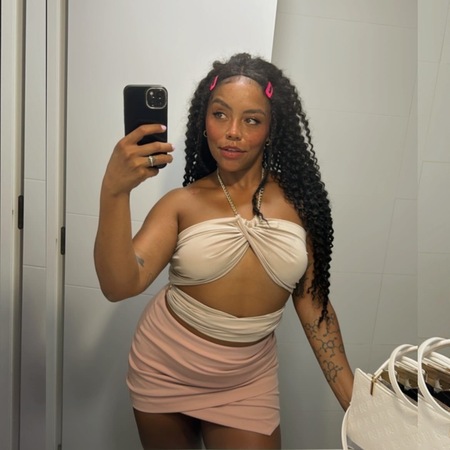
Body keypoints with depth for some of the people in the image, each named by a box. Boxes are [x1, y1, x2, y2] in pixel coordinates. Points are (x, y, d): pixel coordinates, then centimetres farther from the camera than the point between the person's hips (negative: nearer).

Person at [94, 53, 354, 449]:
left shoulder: (297, 201, -9)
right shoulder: (182, 203, -12)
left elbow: (312, 302, -4)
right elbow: (119, 286, -23)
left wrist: (353, 400, -4)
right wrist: (114, 192, -37)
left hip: (247, 383, 0)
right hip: (164, 371, 1)